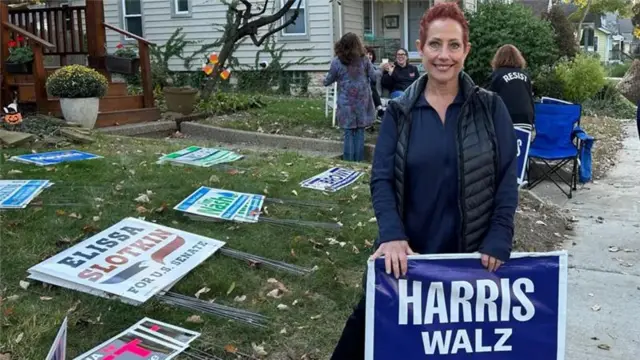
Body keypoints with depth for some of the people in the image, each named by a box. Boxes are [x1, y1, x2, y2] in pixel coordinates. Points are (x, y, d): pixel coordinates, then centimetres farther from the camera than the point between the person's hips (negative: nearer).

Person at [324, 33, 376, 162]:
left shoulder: (337, 61, -6)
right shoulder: (364, 59, -2)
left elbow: (327, 82, 1)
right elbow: (374, 76, 6)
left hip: (346, 103, -1)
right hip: (362, 101, 1)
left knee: (349, 133, 7)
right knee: (360, 133, 7)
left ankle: (349, 162, 10)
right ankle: (359, 161, 11)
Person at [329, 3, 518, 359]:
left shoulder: (490, 107, -3)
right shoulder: (399, 111, -2)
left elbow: (507, 177, -3)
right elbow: (381, 179, -6)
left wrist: (499, 239, -14)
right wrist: (392, 235, -21)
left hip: (472, 251, 0)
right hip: (409, 251, 1)